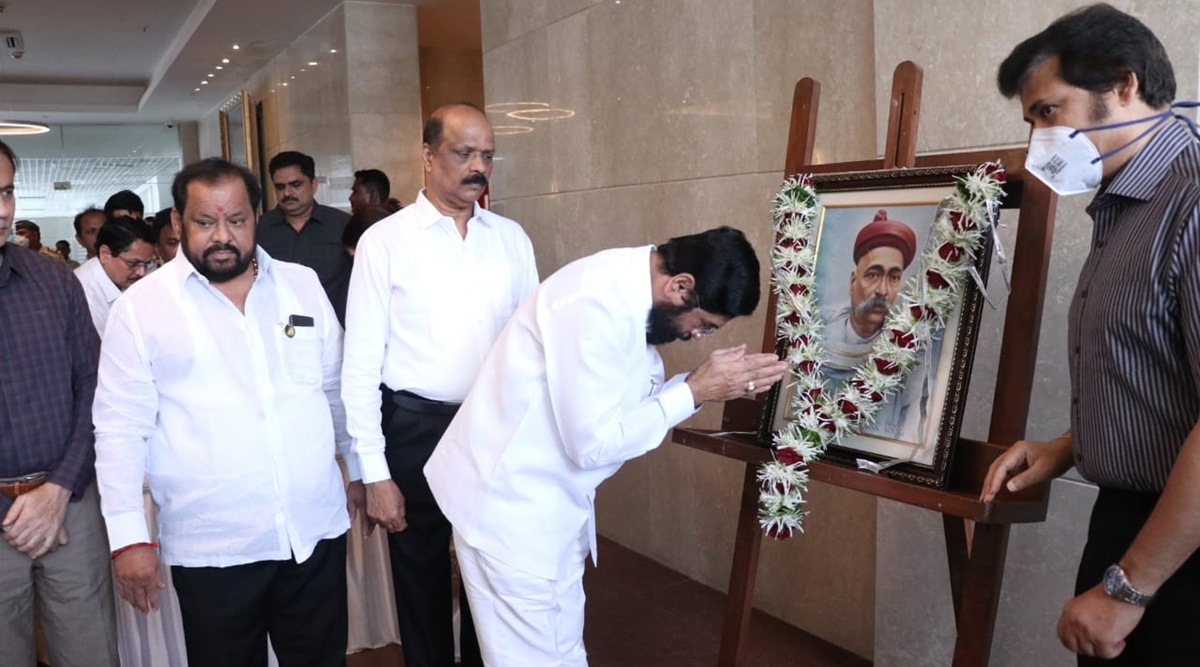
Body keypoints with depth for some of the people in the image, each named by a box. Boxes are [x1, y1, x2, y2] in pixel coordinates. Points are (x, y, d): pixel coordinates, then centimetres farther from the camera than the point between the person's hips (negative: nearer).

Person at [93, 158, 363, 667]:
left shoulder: (302, 284, 6)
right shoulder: (140, 306, -3)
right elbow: (121, 428, -4)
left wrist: (359, 471, 17)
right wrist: (128, 537, -8)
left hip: (317, 529, 3)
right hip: (210, 548, -2)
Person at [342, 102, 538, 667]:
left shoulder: (511, 238, 4)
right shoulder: (384, 241, -6)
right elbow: (362, 365, -6)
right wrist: (375, 473, -8)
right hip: (417, 429, -2)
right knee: (421, 580, 15)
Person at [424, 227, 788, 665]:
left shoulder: (629, 290, 2)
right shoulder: (597, 304, -28)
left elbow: (628, 403, 9)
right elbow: (593, 443, -26)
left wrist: (712, 384, -3)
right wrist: (694, 392, -18)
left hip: (548, 501, 9)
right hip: (508, 500, -9)